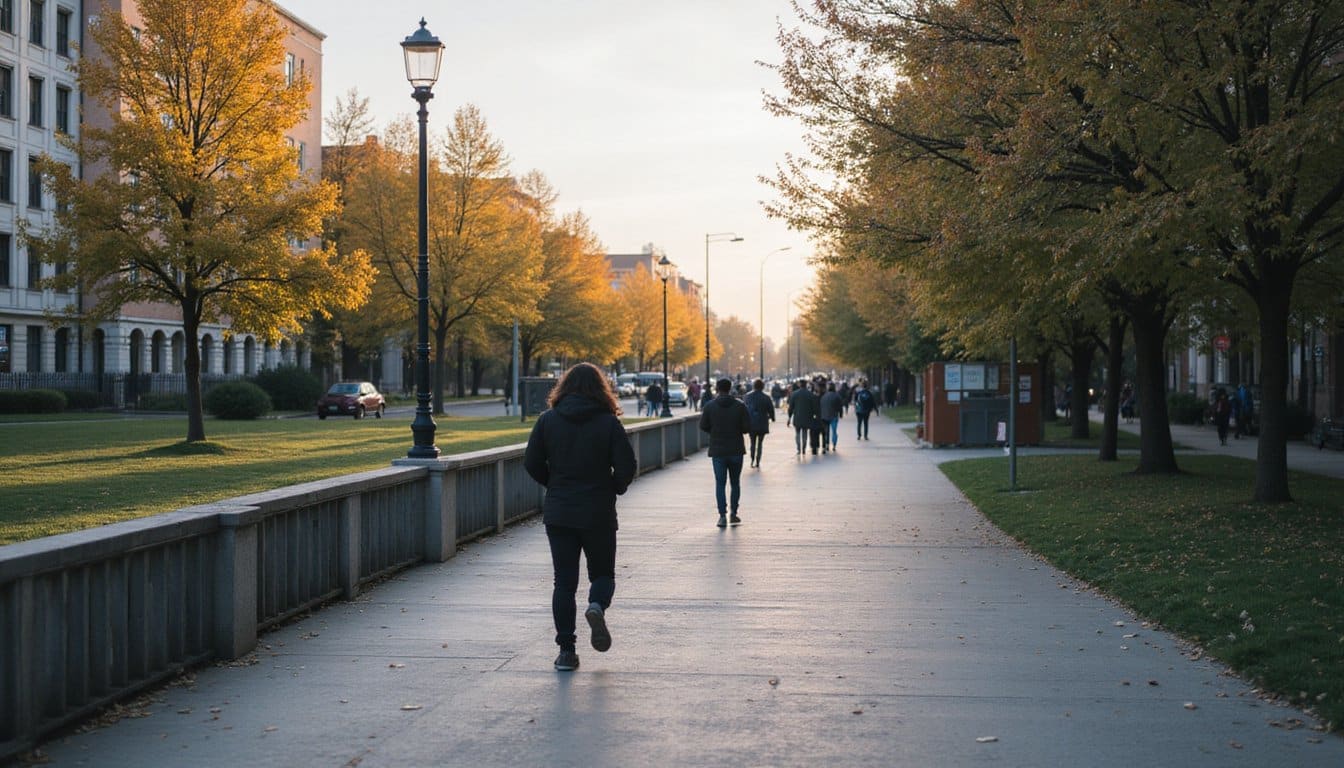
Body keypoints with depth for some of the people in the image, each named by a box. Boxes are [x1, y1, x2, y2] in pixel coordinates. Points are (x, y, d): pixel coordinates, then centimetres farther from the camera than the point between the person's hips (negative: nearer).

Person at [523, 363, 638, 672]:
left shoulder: (547, 420, 0)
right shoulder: (609, 423, -6)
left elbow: (531, 462, -2)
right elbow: (626, 467, -10)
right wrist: (614, 490, 10)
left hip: (558, 513, 2)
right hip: (598, 514, -1)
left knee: (564, 582, 7)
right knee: (603, 574, 16)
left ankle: (566, 650, 2)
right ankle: (597, 606, -17)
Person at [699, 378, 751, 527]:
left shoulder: (709, 406, -5)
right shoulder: (740, 405, -5)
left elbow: (703, 427, -3)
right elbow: (747, 427, -7)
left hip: (718, 451, -1)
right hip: (736, 450, 1)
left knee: (720, 484, 2)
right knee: (735, 483, 15)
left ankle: (723, 516, -7)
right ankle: (733, 513, 16)